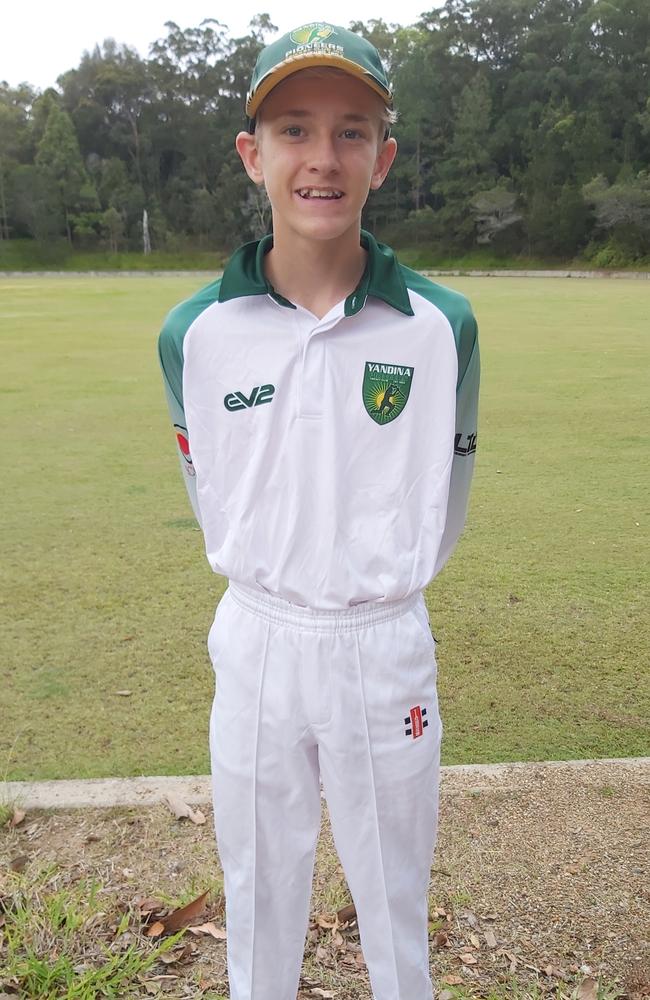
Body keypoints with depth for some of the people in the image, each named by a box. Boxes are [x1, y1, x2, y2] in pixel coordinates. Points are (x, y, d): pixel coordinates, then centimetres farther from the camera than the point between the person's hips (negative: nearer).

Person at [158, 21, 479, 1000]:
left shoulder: (441, 324, -9)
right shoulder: (196, 331, -7)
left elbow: (444, 492, 4)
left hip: (388, 649, 0)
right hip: (255, 646, 1)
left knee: (395, 899, 20)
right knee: (259, 897, 21)